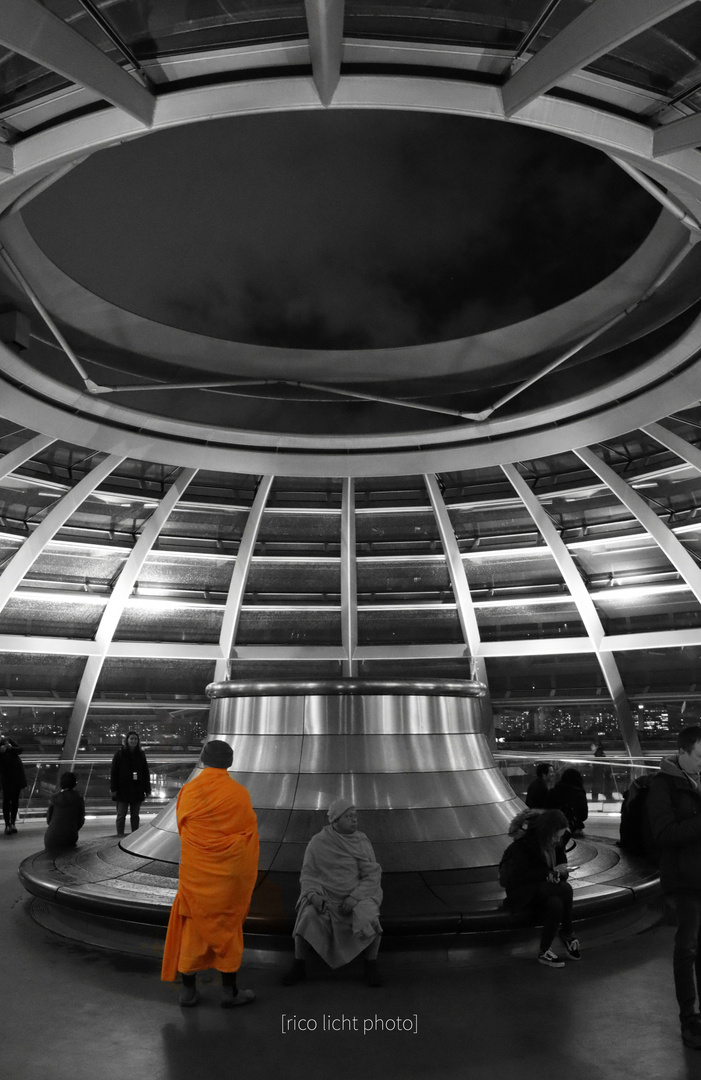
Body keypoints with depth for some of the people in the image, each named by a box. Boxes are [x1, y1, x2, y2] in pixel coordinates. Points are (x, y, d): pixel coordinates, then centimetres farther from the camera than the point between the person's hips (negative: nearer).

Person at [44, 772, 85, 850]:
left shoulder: (54, 797, -4)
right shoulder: (79, 798, -6)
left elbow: (49, 817, 5)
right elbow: (81, 819, 0)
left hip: (53, 836, 0)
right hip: (70, 837, 0)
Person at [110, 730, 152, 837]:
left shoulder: (141, 754, 8)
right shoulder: (120, 754, -2)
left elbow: (146, 773, 9)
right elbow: (114, 772, -5)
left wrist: (147, 789, 5)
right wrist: (113, 789, -12)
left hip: (137, 790, 3)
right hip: (123, 790, -3)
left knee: (135, 815, 10)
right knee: (121, 815, 1)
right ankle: (120, 835, 8)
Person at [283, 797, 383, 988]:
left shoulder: (362, 842, -6)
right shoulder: (317, 843, -7)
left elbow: (372, 876, -8)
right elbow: (308, 875, -4)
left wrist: (354, 898, -23)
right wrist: (313, 895, -24)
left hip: (356, 895, 0)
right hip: (324, 895, 0)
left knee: (370, 920, -30)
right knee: (307, 917, -29)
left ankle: (371, 967, -8)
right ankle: (299, 966, -8)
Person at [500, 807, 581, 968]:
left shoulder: (556, 844, 0)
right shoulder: (523, 844, -20)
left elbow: (563, 870, 7)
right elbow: (522, 876, -25)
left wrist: (556, 874, -18)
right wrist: (550, 871, -24)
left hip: (544, 889, 6)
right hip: (520, 892, -6)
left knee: (556, 904, -31)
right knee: (566, 889, -27)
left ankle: (544, 951, -14)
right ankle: (568, 935, -7)